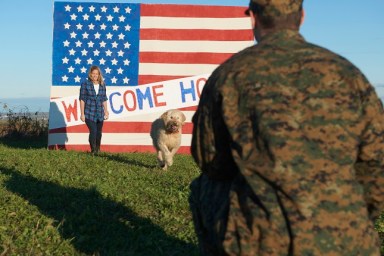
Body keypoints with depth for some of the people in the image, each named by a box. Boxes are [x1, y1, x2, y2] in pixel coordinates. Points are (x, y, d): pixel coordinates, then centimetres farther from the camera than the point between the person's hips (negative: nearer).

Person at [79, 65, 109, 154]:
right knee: (93, 131, -14)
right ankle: (93, 150, 0)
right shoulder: (85, 84, -4)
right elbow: (82, 99, -4)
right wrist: (82, 114, -7)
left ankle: (98, 150, 30)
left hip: (99, 114, 4)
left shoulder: (102, 85, 7)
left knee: (99, 133, 12)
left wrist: (106, 112, 12)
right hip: (89, 113, -4)